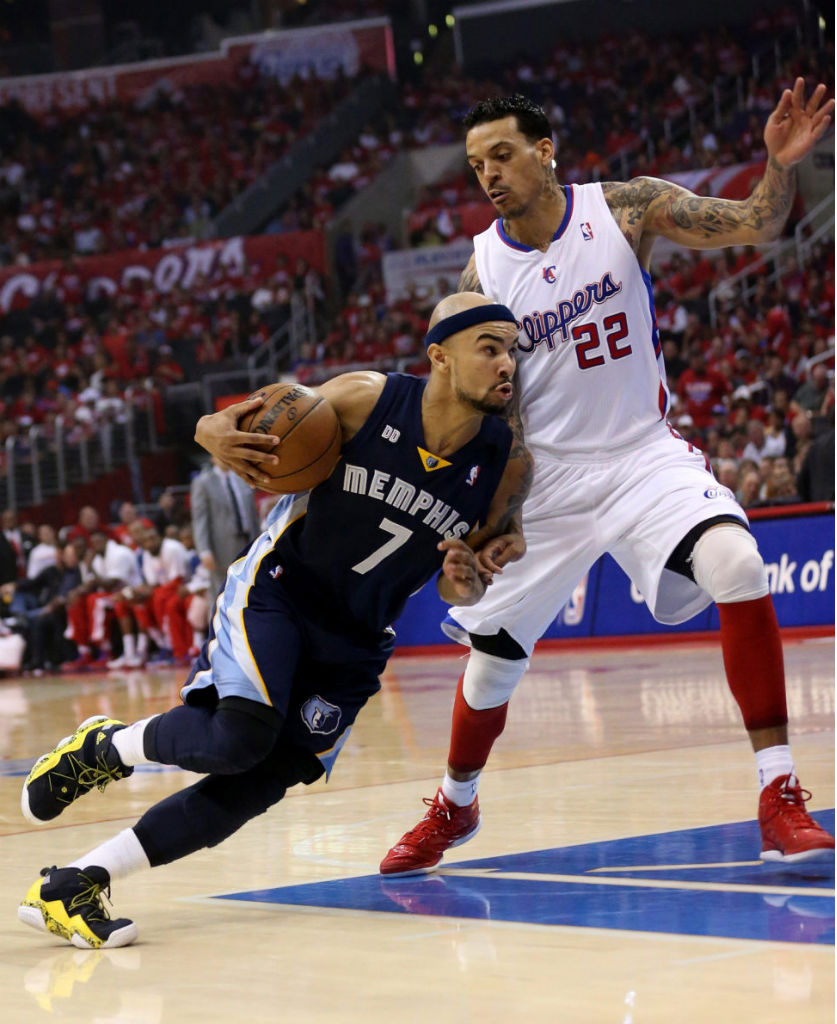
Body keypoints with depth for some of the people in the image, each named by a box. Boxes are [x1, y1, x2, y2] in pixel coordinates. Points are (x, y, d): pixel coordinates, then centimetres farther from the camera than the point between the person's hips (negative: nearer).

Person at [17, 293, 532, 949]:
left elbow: (464, 582, 4)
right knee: (240, 738, -28)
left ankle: (69, 890, 0)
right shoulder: (364, 399, -17)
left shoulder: (510, 466, -9)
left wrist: (466, 586, -20)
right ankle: (101, 747, 2)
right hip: (275, 593, -4)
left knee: (259, 784, -6)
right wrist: (217, 435, -28)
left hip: (354, 645, 4)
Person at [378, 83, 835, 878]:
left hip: (645, 454, -1)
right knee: (491, 657, 7)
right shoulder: (481, 272, -7)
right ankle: (454, 805, 38)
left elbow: (752, 225, -11)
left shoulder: (625, 209, -8)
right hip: (546, 476, 1)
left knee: (737, 568, -28)